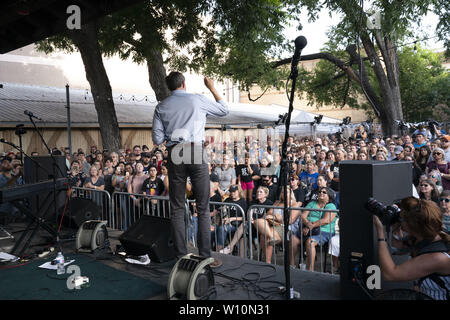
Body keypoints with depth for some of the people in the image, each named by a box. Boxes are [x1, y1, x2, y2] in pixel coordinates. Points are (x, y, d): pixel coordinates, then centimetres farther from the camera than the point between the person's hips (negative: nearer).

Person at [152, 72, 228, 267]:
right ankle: (205, 256, 5)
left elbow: (157, 140, 6)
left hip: (175, 155, 2)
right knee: (203, 207, 3)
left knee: (177, 208, 9)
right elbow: (224, 110, 20)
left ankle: (181, 256, 12)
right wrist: (212, 88, 29)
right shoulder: (197, 100, 5)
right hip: (196, 152, -2)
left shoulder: (161, 107, 10)